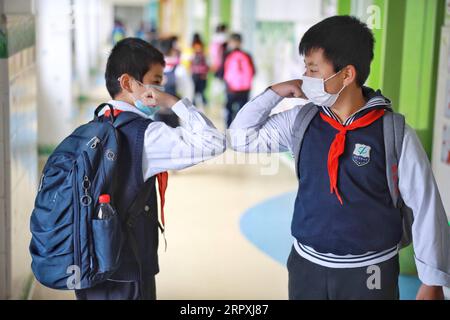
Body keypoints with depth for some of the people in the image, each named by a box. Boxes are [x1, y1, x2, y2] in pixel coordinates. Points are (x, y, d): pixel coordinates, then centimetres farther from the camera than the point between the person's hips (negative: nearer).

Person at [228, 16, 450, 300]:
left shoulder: (395, 134, -14)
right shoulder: (301, 122, -2)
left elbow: (426, 209, -9)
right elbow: (242, 137, 5)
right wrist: (274, 92, -6)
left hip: (368, 271, -4)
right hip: (307, 264, 4)